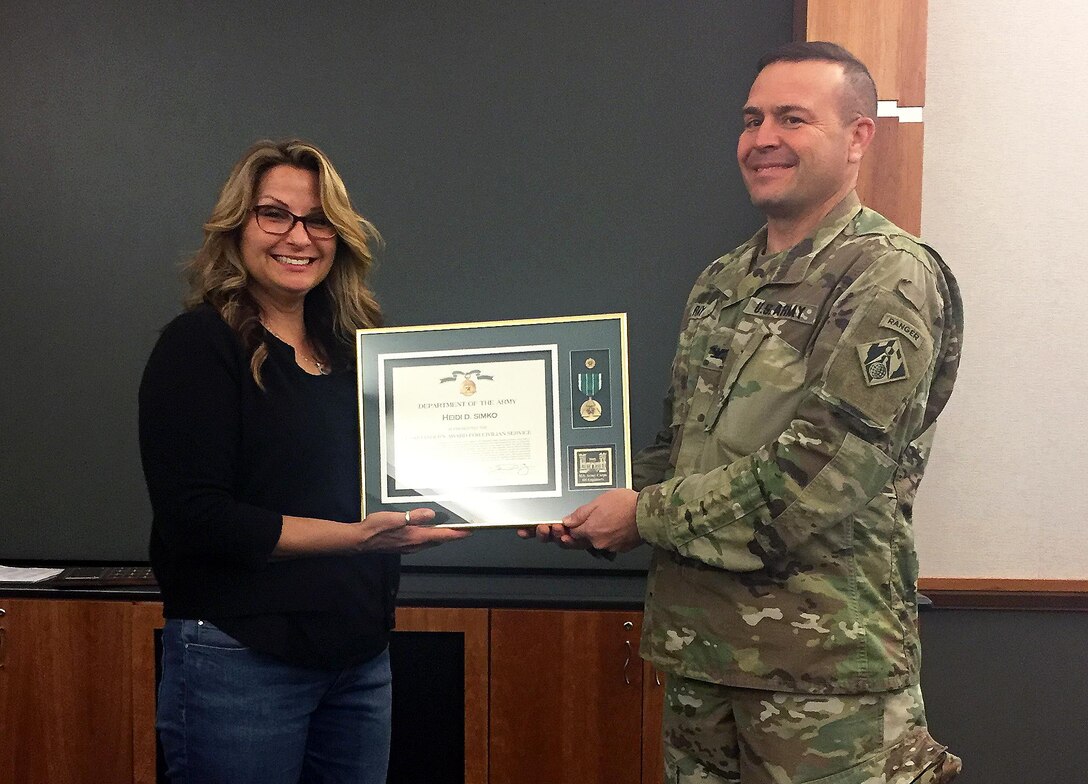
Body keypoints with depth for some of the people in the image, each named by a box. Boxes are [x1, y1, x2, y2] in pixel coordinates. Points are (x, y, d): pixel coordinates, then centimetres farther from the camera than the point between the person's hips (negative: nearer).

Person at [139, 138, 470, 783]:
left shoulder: (350, 348, 9)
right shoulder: (199, 345, -10)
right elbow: (196, 520, -17)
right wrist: (357, 536, -22)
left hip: (362, 655, 6)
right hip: (241, 662, -6)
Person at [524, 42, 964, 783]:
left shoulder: (890, 277, -13)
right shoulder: (721, 283, 11)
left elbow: (816, 479, -21)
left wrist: (648, 514, -13)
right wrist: (594, 507, 1)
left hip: (825, 664, -7)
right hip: (698, 642, 7)